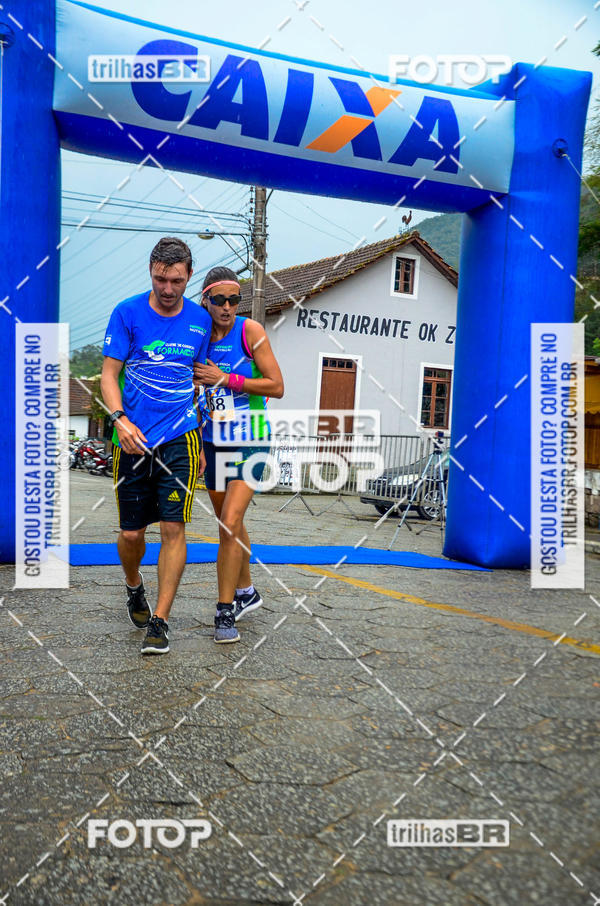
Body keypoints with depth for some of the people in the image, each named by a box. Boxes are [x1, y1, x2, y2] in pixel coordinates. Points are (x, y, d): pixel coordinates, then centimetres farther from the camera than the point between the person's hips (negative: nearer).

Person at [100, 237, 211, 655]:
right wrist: (120, 419, -19)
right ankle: (134, 586, 38)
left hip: (180, 438, 1)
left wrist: (201, 443, 14)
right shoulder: (128, 313, -1)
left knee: (173, 527, -6)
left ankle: (160, 621, 5)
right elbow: (109, 375, 0)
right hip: (133, 439, 0)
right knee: (131, 533, 6)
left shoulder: (200, 320, 6)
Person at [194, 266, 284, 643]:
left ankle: (225, 610, -2)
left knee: (230, 523, -14)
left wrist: (226, 379, -16)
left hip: (249, 440, -5)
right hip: (213, 441, 5)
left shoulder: (251, 330, -8)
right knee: (230, 524, 16)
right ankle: (246, 592, 35)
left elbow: (277, 386, -11)